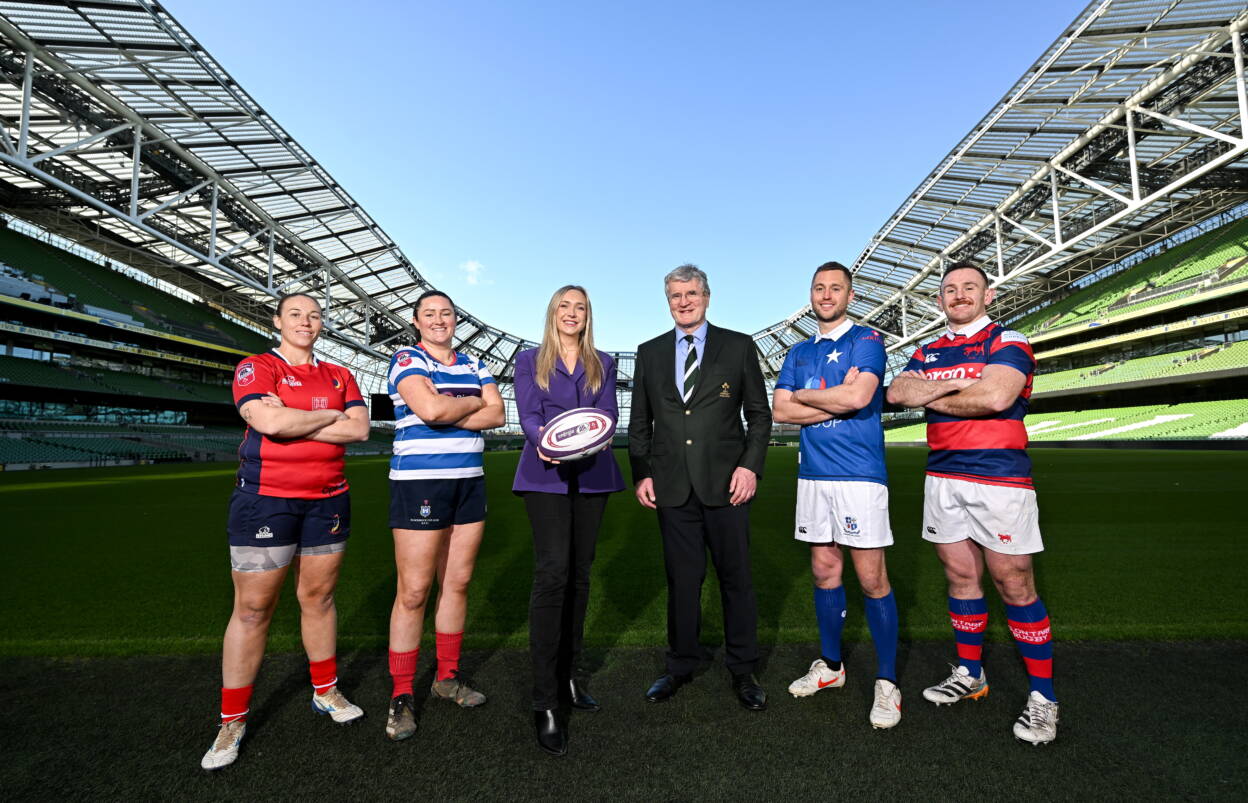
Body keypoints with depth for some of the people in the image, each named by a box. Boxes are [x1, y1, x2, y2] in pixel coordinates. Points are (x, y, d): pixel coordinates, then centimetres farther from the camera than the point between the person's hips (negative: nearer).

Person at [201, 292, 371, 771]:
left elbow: (359, 429, -4)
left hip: (328, 499, 4)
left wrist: (292, 423, -11)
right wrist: (330, 414, -8)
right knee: (252, 608, 3)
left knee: (318, 597, 13)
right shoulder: (255, 368, -2)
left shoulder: (338, 376, 10)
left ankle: (325, 693, 30)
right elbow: (269, 422, -21)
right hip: (266, 499, -3)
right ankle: (232, 722, 20)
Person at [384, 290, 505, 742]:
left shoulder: (473, 365, 14)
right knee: (413, 591, -1)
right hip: (419, 483, -5)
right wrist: (476, 401, -4)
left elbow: (497, 414, 0)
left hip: (470, 482, 5)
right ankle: (401, 696, 16)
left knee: (457, 583, 11)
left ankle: (448, 677, 28)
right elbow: (431, 408, -20)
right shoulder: (406, 360, -1)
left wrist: (447, 414, -11)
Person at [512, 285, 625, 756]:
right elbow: (527, 416, -2)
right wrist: (545, 440, -24)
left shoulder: (603, 364, 16)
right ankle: (545, 703, -6)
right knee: (552, 572, -14)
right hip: (546, 475, -3)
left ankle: (570, 677, 25)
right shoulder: (529, 361, 10)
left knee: (579, 574, 9)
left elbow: (609, 412, 2)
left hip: (592, 475, 3)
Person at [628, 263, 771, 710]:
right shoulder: (649, 353, 11)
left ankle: (742, 670, 27)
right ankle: (681, 665, 29)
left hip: (726, 484, -1)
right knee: (682, 579, 10)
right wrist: (641, 473, 3)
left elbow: (759, 413, 5)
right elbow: (639, 422, 12)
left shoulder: (739, 347, 5)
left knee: (736, 577, 8)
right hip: (672, 487, 2)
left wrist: (750, 465, -7)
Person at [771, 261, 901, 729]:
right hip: (813, 475, 5)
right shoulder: (799, 352, 15)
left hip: (860, 474, -5)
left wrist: (803, 394, -3)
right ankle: (830, 666, 29)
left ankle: (887, 681, 17)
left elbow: (858, 396, -18)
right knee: (825, 571, 13)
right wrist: (837, 402, -7)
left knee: (871, 579, 0)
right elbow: (780, 411, 4)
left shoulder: (867, 340, 0)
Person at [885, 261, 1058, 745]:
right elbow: (897, 392, -2)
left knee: (1014, 586, 0)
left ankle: (1043, 697, 16)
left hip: (1000, 478, -5)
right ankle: (969, 674, 27)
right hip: (942, 478, 5)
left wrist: (932, 397, -5)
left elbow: (996, 397, -18)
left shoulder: (1007, 341, -1)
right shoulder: (928, 353, 15)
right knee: (960, 577, 13)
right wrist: (955, 383, -13)